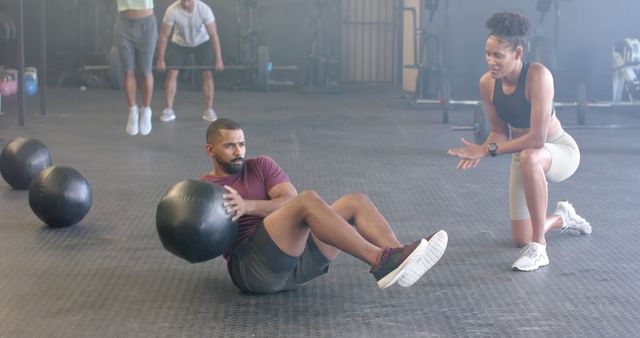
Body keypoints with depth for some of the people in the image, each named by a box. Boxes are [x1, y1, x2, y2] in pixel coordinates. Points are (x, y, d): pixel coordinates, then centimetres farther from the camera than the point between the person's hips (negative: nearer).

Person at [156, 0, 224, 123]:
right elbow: (163, 36, -22)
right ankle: (169, 110, -4)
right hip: (179, 43, 0)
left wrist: (219, 60, -29)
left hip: (202, 42, 0)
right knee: (171, 73, -11)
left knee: (207, 73, -12)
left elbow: (213, 35, -26)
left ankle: (209, 110, -4)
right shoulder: (172, 10, -30)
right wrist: (161, 60, -23)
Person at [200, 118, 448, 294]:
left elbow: (289, 200, 0)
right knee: (308, 199, -29)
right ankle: (380, 262, -41)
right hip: (252, 267, -5)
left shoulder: (261, 166, 19)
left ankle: (398, 258, -33)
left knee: (356, 201, -11)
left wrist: (248, 206, -15)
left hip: (297, 256, 5)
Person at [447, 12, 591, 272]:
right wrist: (480, 152, -25)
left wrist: (488, 150, -33)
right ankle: (563, 217, 42)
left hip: (560, 152, -6)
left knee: (529, 157, -43)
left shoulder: (537, 75, -31)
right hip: (524, 156, 6)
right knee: (521, 240, 6)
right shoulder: (487, 83, -13)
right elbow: (499, 132, -3)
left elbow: (538, 137, -35)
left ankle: (539, 249, -30)